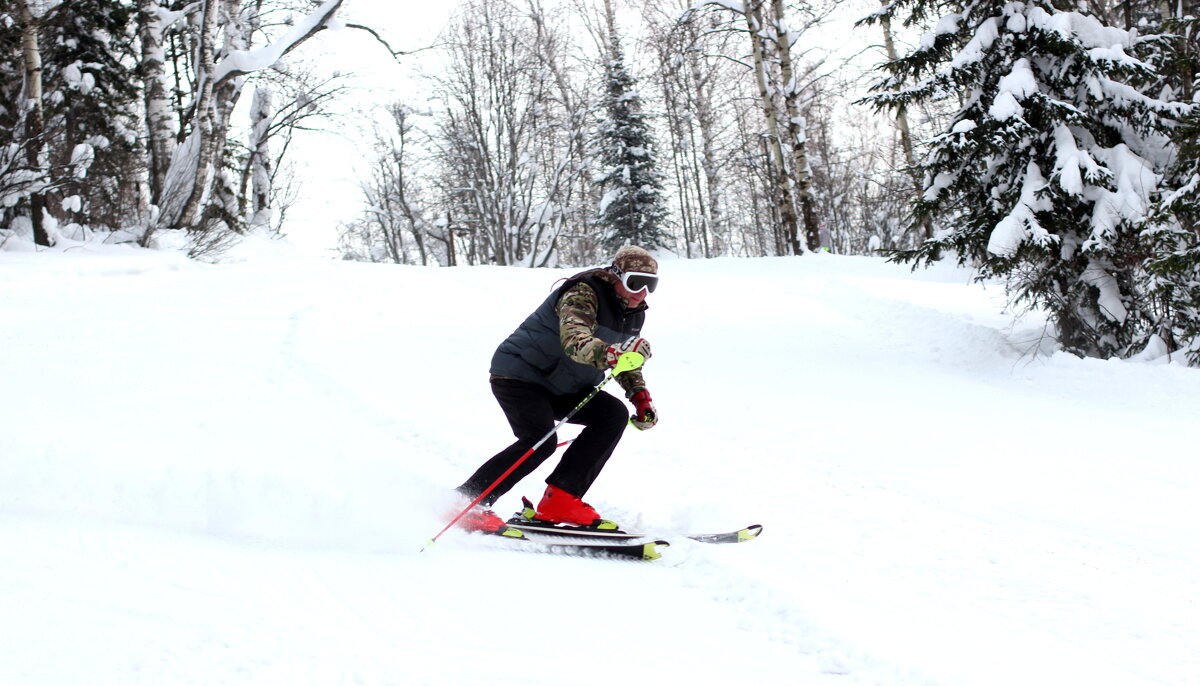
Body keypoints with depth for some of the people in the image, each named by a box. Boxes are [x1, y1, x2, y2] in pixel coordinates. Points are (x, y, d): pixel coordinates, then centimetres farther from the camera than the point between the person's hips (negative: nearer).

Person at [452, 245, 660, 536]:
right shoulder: (582, 294, -23)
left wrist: (641, 397, 2)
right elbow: (574, 341, -42)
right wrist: (610, 353, -60)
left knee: (614, 414, -12)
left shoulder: (633, 310, 3)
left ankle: (560, 500, -13)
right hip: (519, 374, -8)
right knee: (540, 440, -27)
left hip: (560, 386, 9)